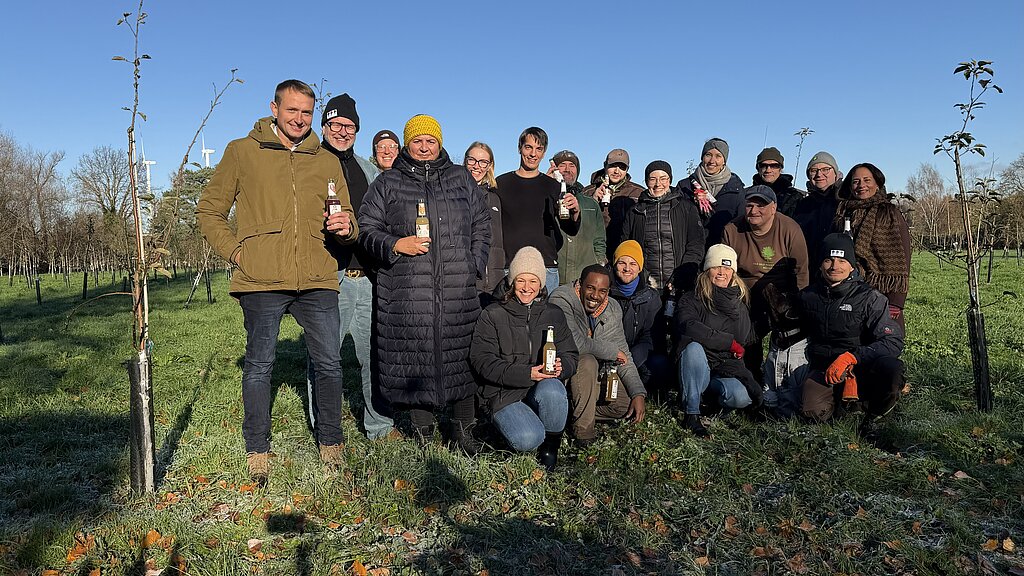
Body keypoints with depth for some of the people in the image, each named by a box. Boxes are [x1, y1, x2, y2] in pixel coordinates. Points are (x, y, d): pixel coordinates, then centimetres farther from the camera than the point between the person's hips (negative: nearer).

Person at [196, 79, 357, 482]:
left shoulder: (328, 162, 15)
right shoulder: (242, 152, 7)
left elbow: (347, 223, 18)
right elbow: (208, 211, 11)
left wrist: (346, 229, -5)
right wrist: (234, 251, -3)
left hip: (318, 281, 2)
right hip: (262, 281, -2)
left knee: (329, 364, 4)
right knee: (259, 366, 6)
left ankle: (331, 444, 20)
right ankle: (257, 451, 21)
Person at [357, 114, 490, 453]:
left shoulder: (461, 180, 17)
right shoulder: (387, 183, 12)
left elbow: (481, 224, 19)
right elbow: (367, 229, 8)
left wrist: (475, 265, 7)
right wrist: (395, 244, -10)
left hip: (458, 290, 2)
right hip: (406, 292, -1)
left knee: (462, 357, 3)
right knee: (413, 359, 0)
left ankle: (463, 431, 17)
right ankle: (422, 434, 15)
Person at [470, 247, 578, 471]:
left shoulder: (554, 314, 14)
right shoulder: (492, 315, 3)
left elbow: (570, 356, 11)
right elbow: (482, 360, -7)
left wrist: (561, 367, -15)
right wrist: (526, 373, -18)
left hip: (544, 387, 3)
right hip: (503, 393, -3)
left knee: (552, 390, -34)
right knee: (527, 440, -30)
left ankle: (550, 444, -7)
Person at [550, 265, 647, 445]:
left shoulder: (613, 310, 1)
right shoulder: (561, 299, -19)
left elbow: (624, 356, 4)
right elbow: (575, 343, -33)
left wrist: (639, 393, -7)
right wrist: (612, 351, -19)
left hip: (594, 378, 7)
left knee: (630, 405, -8)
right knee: (587, 361, -35)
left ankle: (572, 411, -1)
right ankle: (583, 428, -21)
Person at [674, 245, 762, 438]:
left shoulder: (739, 302, 10)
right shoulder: (691, 299, -1)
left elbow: (744, 339, 1)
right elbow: (688, 326, -23)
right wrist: (729, 342, -19)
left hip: (728, 368, 2)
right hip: (697, 370, -2)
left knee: (742, 397, -29)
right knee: (693, 347, -35)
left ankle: (711, 394, 8)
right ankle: (692, 414, -26)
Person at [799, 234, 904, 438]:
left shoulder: (870, 298, -7)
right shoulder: (808, 296, 3)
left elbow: (893, 341, -17)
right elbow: (801, 331, 22)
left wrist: (851, 357, -29)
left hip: (862, 368, -2)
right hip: (824, 369, 2)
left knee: (892, 369, -36)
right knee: (814, 411, -29)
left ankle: (872, 417, -4)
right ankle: (838, 396, 11)